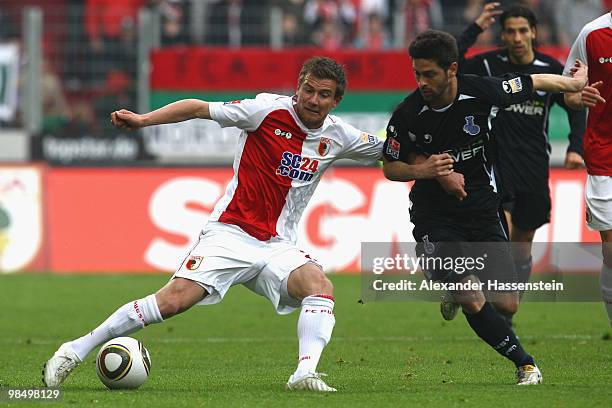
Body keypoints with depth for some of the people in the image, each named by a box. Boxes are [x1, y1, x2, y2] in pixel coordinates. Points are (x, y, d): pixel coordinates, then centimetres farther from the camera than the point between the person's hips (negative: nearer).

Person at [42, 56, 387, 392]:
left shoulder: (338, 136, 5)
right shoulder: (270, 110, -8)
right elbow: (200, 109, -5)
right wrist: (143, 120, -15)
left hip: (277, 247, 4)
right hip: (230, 234, -4)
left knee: (320, 286, -27)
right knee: (173, 300, -17)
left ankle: (305, 374, -36)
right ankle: (77, 350, -6)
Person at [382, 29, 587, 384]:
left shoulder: (483, 92, -14)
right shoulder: (407, 115, -15)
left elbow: (535, 82, 6)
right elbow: (391, 168, 0)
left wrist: (575, 82, 22)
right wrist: (426, 171, -20)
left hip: (483, 212, 2)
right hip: (435, 218, -2)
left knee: (506, 305, -2)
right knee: (473, 300, -21)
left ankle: (458, 291, 32)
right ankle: (524, 363, -2)